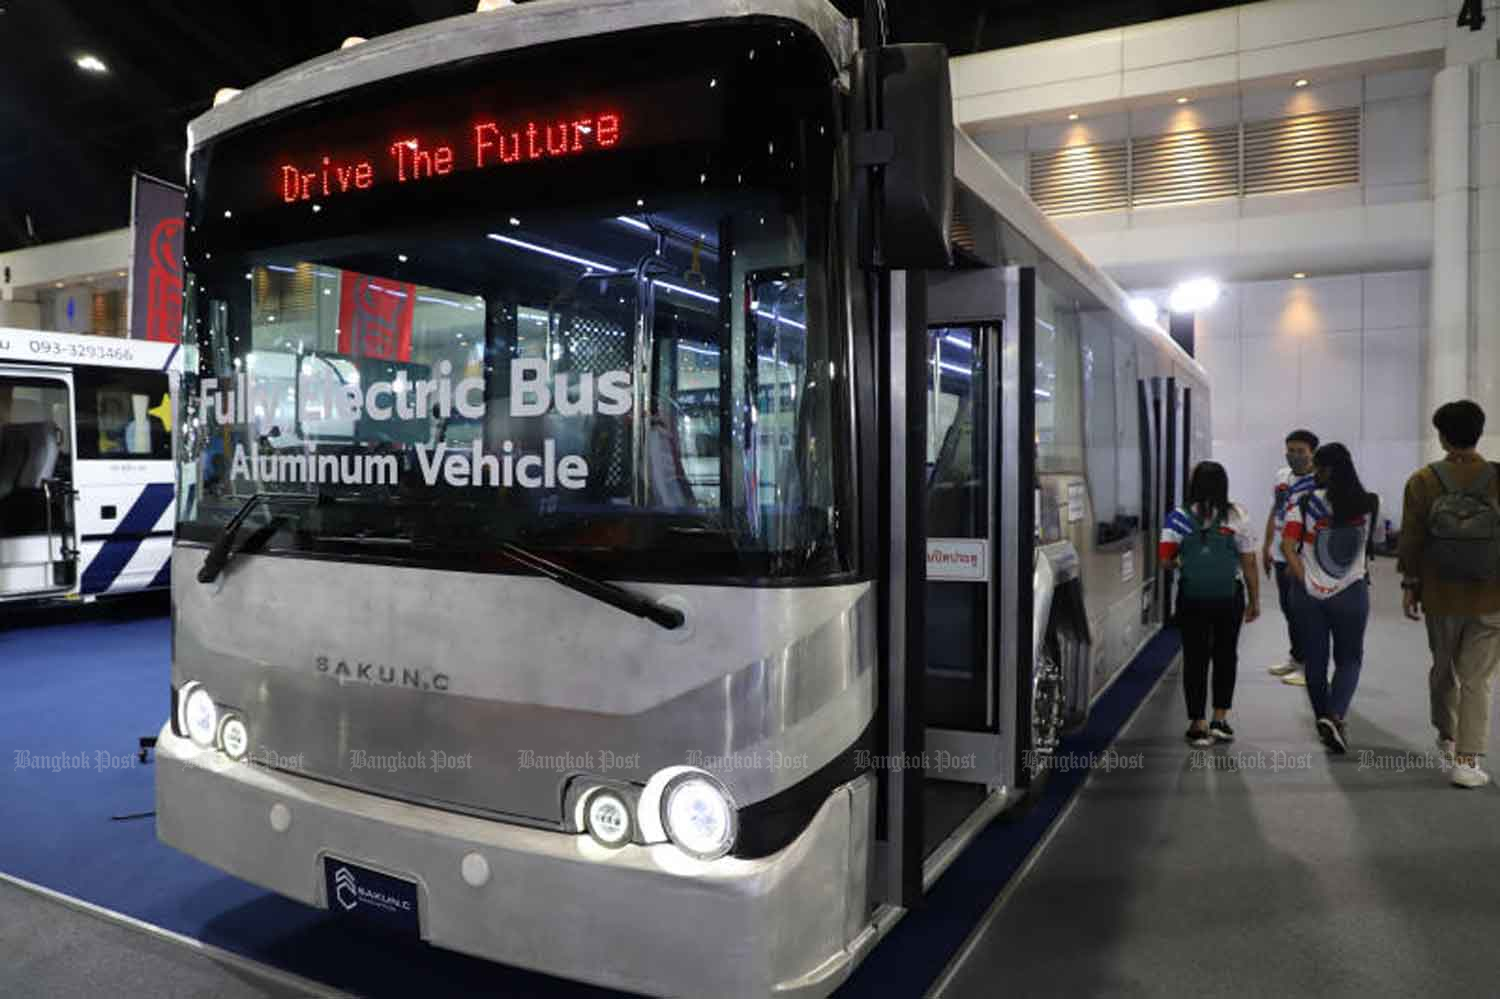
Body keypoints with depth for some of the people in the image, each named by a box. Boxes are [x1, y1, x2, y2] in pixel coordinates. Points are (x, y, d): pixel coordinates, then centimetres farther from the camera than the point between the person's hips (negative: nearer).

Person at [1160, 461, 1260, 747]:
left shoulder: (1179, 517, -5)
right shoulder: (1237, 516, -3)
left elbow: (1166, 559, -9)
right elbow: (1249, 563, -1)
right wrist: (1254, 600, 8)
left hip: (1192, 598, -1)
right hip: (1229, 597, 1)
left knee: (1195, 659, 8)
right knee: (1225, 656, 16)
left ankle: (1198, 724, 12)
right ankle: (1220, 719, 17)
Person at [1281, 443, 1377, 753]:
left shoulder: (1304, 503, -9)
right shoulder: (1369, 505, -4)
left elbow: (1288, 546, -15)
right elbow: (1368, 544, 10)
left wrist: (1304, 580, -9)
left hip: (1309, 592, -1)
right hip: (1351, 592, 1)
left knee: (1315, 661, 13)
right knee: (1349, 659, 14)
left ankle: (1324, 720, 25)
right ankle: (1336, 716, -6)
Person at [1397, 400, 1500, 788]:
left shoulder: (1423, 481, -7)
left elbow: (1411, 538, -5)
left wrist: (1409, 584, 5)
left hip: (1441, 596, 1)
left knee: (1444, 669, 21)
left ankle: (1447, 737, 37)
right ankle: (1466, 760, 2)